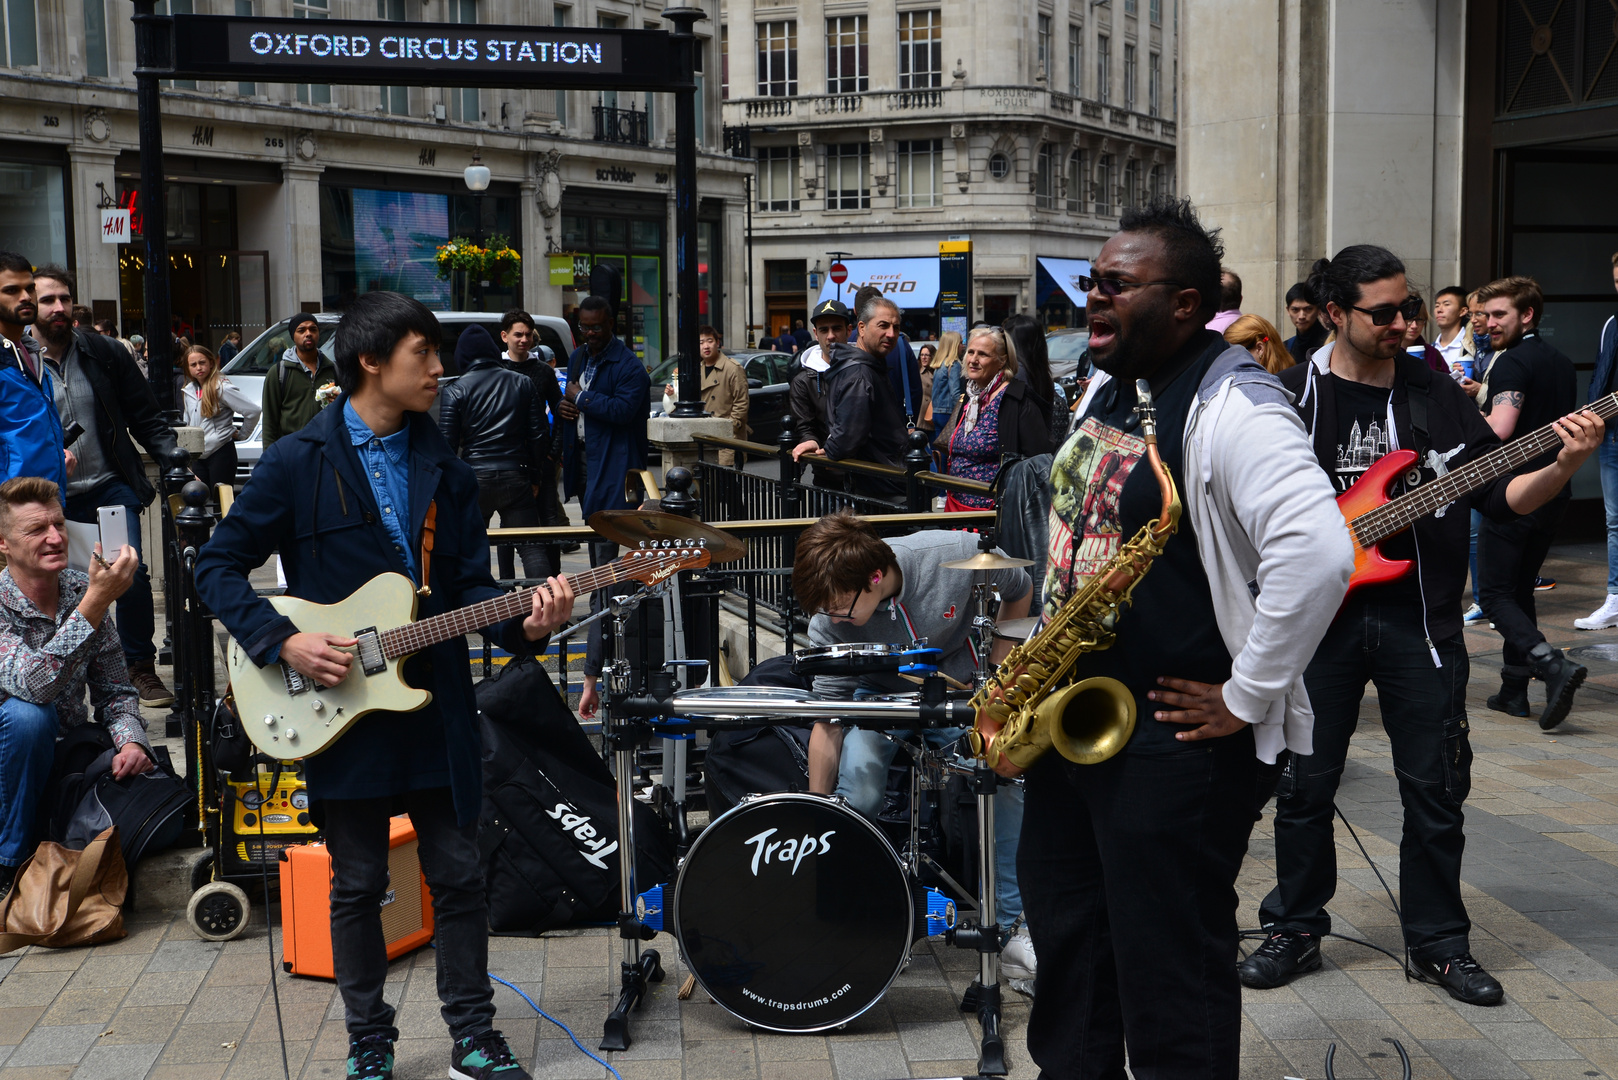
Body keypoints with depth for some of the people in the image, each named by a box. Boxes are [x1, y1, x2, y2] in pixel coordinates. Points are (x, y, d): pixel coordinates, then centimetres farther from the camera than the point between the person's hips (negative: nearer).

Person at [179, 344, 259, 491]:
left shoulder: (221, 388, -12)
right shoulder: (188, 391, 10)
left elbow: (253, 410, -17)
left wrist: (242, 434, -6)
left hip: (221, 452, -7)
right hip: (198, 456, 7)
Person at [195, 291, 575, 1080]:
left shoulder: (446, 469, 7)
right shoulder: (298, 462, -5)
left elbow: (471, 583, 5)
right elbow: (219, 565, -2)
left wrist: (523, 625, -15)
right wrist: (283, 641, -15)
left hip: (436, 699, 3)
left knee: (457, 873, 8)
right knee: (358, 884, 8)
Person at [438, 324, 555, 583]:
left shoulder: (455, 390, -1)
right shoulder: (522, 383, 7)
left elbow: (447, 443, -4)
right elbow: (539, 435, 6)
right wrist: (534, 477, 14)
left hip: (474, 477, -1)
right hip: (516, 476, 2)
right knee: (531, 547, 1)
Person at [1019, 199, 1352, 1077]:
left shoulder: (1230, 407, -20)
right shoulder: (1105, 387, 11)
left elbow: (1320, 553, -32)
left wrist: (1245, 699, -25)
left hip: (1173, 733, -9)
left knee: (1168, 968, 2)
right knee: (1065, 935, 21)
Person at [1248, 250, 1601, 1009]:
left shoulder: (1435, 395, 4)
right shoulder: (1292, 397, -1)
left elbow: (1500, 496, 3)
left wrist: (1564, 466, -13)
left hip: (1420, 619, 2)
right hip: (1320, 614, -1)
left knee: (1436, 789, 6)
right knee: (1305, 785, 6)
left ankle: (1439, 942, 21)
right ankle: (1295, 931, 22)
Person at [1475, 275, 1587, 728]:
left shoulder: (1511, 362, -14)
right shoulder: (1562, 364, 14)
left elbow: (1499, 430, -27)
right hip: (1555, 491, 9)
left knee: (1495, 594, -3)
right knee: (1520, 589, 16)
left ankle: (1554, 666, -20)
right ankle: (1514, 690, 16)